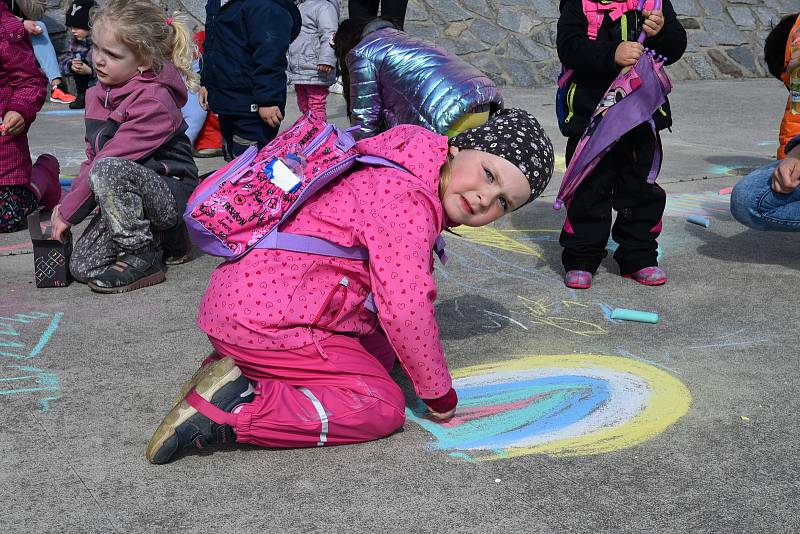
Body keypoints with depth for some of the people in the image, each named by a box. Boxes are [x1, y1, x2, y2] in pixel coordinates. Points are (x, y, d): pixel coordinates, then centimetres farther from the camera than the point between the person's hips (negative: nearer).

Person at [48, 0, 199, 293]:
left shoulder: (153, 102, -20)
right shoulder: (100, 93, 8)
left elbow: (108, 160, -22)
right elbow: (92, 155, 13)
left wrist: (68, 212, -17)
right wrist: (67, 201, 0)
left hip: (173, 195, -8)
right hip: (125, 197, 8)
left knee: (108, 170, -35)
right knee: (83, 266, -7)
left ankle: (141, 259, -19)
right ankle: (162, 238, 14)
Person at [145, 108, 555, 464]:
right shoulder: (408, 201, -18)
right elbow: (405, 311, -20)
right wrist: (440, 395, -5)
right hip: (264, 320, -10)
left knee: (378, 349, 21)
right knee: (384, 407, -7)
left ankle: (238, 367, 9)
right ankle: (233, 412, -14)